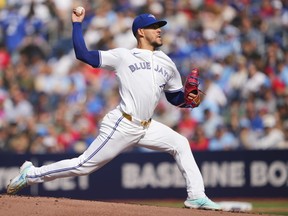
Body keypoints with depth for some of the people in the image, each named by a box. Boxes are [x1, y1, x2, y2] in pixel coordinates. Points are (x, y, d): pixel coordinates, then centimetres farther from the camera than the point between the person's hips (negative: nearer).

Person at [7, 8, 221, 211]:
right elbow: (82, 54, -4)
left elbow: (175, 98, 19)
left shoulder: (167, 64, 14)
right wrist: (77, 24, -4)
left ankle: (197, 197, 0)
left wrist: (187, 99, -3)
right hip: (122, 126, -6)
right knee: (85, 165, -7)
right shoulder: (123, 56, -2)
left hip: (146, 127, 6)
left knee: (180, 144, -2)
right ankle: (32, 174, 5)